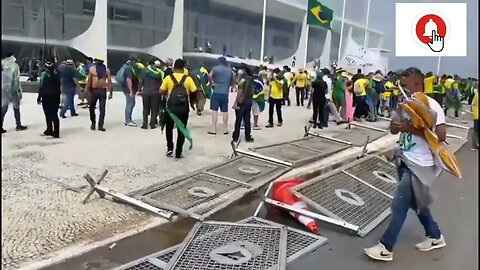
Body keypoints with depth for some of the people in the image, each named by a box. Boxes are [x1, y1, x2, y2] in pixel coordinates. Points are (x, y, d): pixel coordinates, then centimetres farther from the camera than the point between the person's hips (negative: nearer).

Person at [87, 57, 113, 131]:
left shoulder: (92, 68, -1)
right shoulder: (106, 69, 2)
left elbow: (89, 81, -2)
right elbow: (109, 81, -1)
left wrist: (88, 91, 6)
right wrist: (111, 92, 3)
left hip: (94, 90, -1)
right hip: (103, 91, 1)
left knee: (92, 108, 15)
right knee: (102, 109, 3)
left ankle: (93, 123, 20)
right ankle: (100, 125, 1)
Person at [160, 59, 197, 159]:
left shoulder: (168, 78, -5)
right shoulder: (188, 79, -6)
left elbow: (161, 91, -4)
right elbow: (194, 92, -7)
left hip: (171, 108, 0)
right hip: (183, 109, 0)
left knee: (169, 128, 21)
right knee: (181, 130, 9)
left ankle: (169, 148, 15)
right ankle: (178, 153, 11)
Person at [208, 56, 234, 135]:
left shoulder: (216, 68, -2)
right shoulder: (230, 70, 12)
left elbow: (209, 76, -17)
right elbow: (232, 81, 21)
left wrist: (211, 82, -2)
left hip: (216, 92, -3)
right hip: (225, 93, 4)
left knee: (214, 110, -1)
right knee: (225, 111, 9)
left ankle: (213, 129, -4)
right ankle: (225, 129, 14)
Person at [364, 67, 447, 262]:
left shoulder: (431, 106, -16)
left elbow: (441, 136, -23)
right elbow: (393, 129, 8)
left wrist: (412, 129, -24)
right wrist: (399, 111, -9)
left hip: (419, 165, -9)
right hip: (405, 160, 9)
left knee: (399, 205, -4)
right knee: (415, 202, 21)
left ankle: (386, 247, 7)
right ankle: (435, 237, 40)